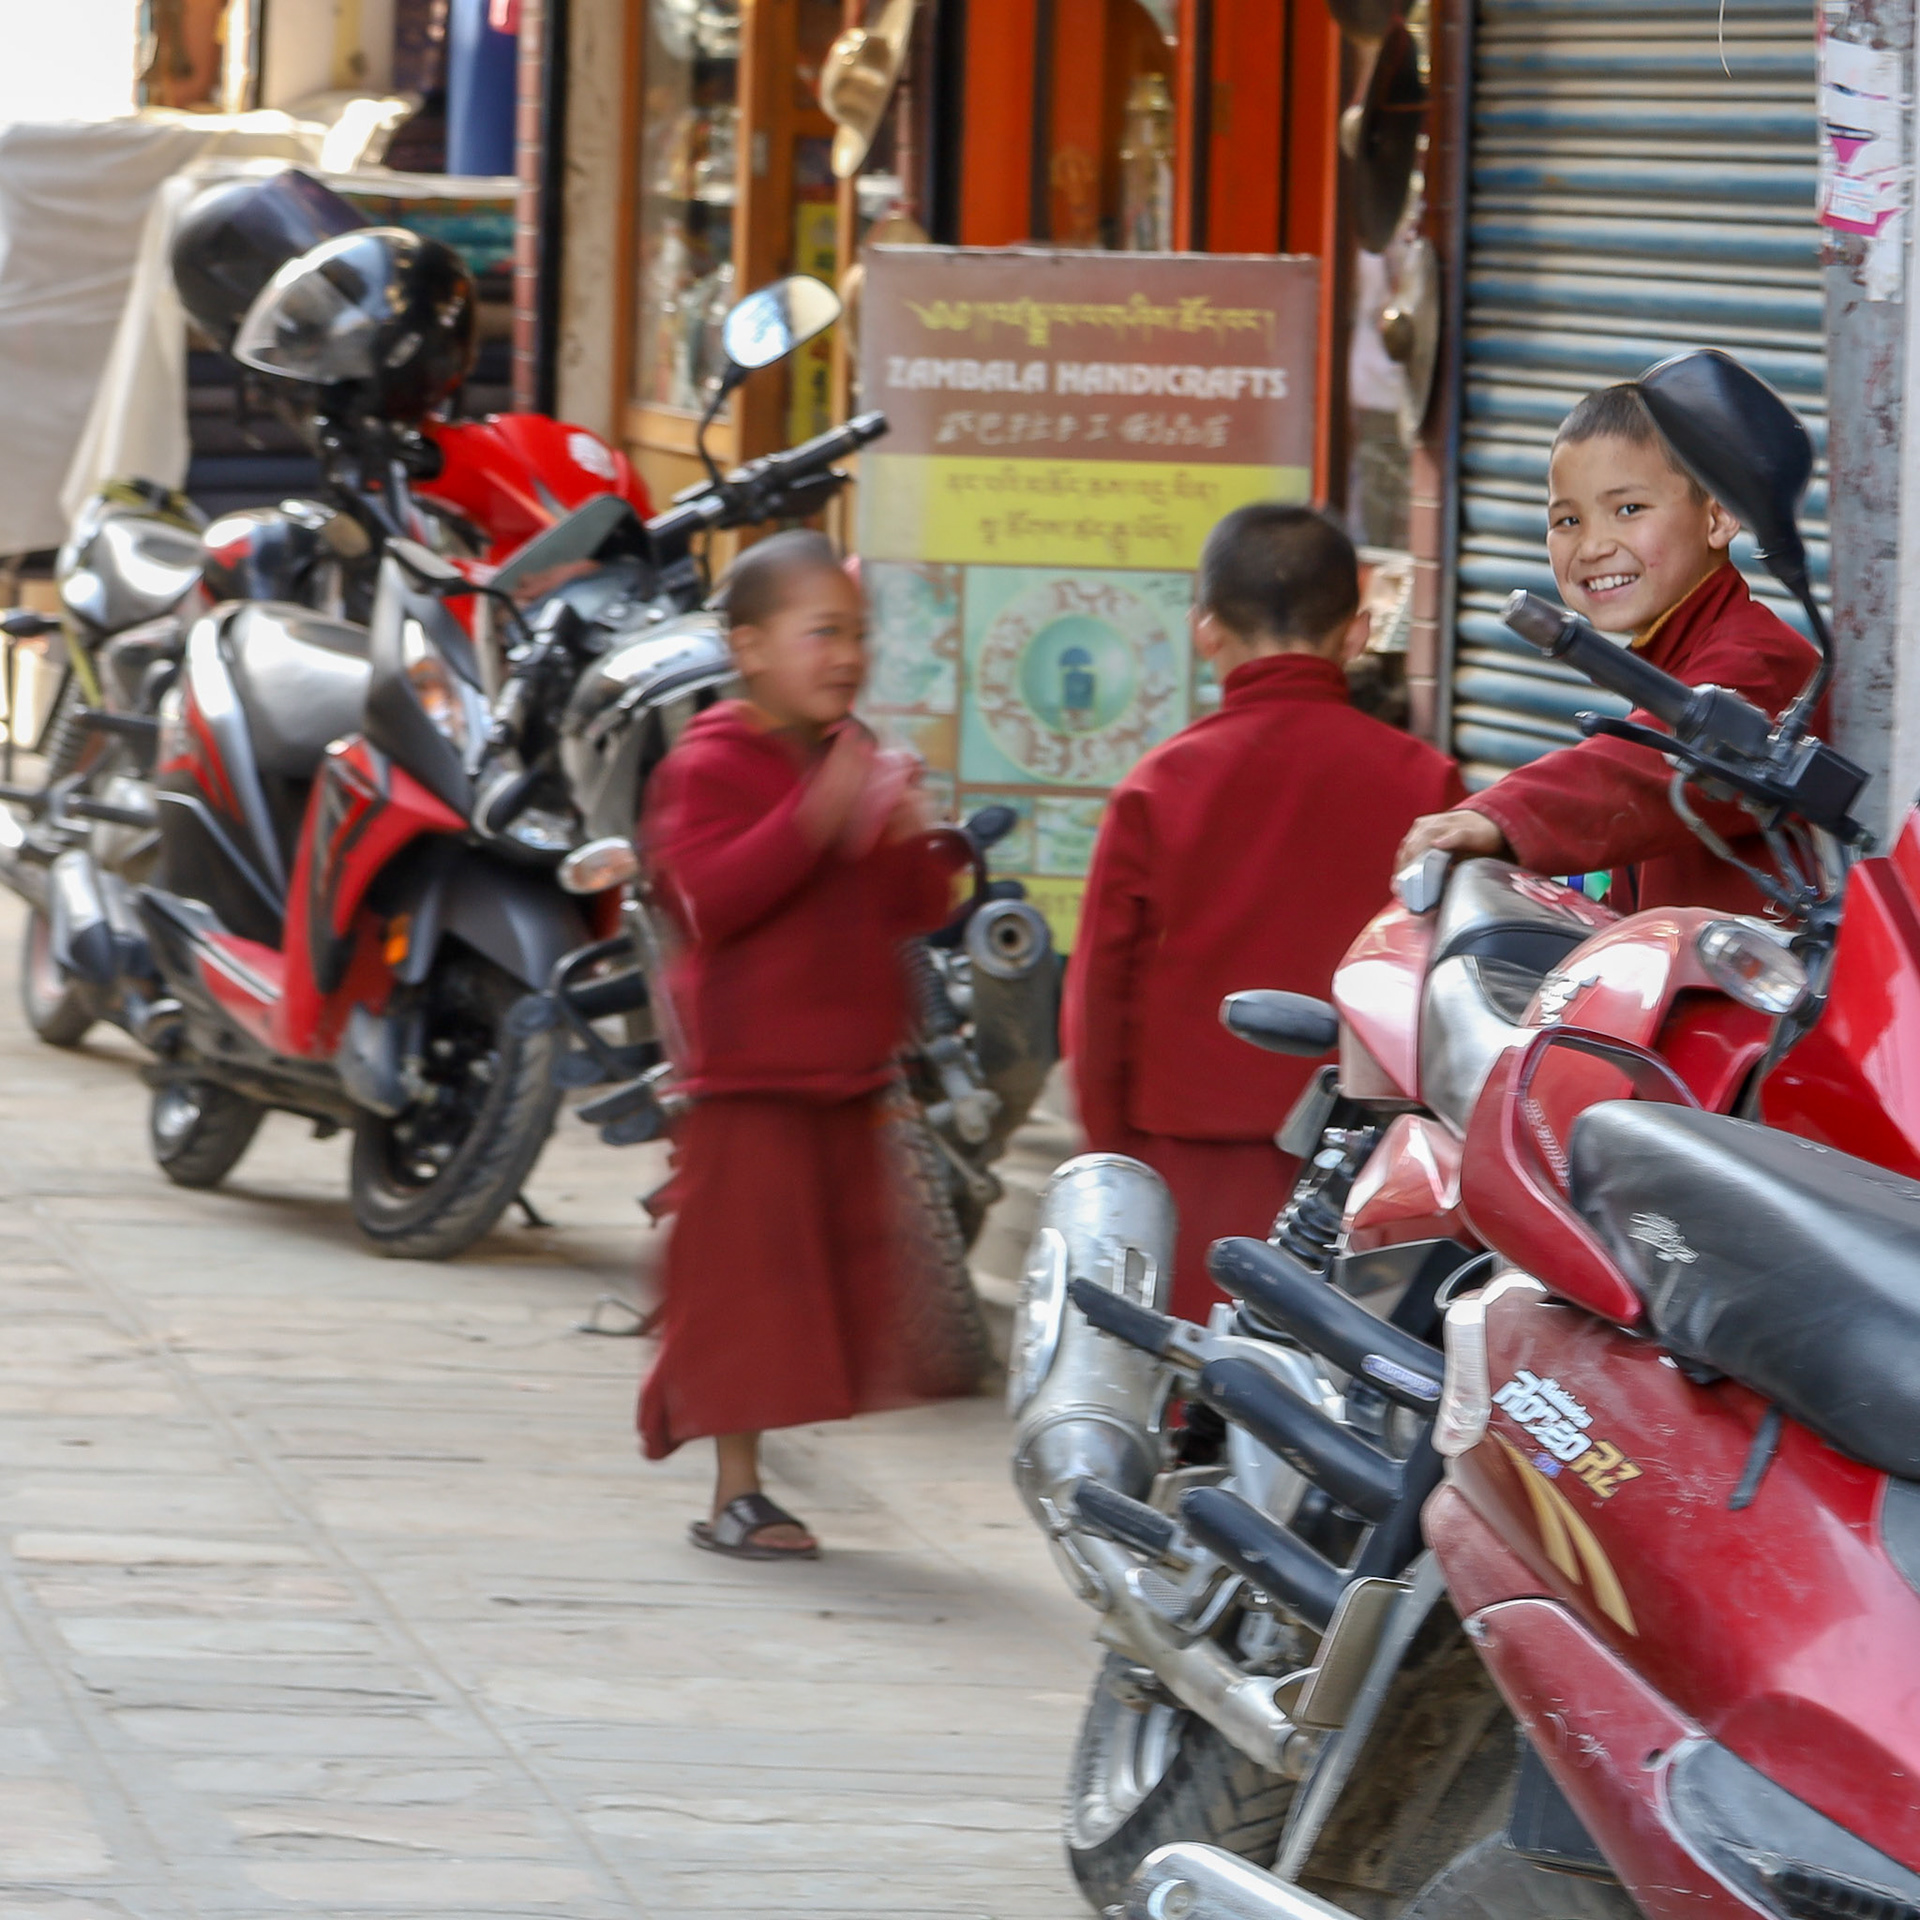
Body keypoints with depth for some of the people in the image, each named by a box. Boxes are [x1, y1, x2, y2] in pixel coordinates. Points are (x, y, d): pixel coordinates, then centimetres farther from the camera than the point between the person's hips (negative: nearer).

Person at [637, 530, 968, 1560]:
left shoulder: (855, 760, 14)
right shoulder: (709, 766, -8)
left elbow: (916, 908, 14)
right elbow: (712, 894, -23)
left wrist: (914, 840, -8)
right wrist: (817, 818, -31)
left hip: (847, 1070, 8)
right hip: (750, 1073, -8)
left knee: (841, 1268, 9)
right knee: (749, 1271, -5)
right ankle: (735, 1491, 2)